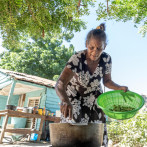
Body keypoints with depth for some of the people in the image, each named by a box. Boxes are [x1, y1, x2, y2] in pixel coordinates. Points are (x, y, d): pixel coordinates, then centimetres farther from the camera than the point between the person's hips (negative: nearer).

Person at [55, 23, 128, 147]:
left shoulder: (106, 59, -17)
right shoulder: (77, 59, -30)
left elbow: (107, 81, 0)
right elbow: (60, 85, -40)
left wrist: (119, 88, -20)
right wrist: (65, 101, -59)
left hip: (93, 97, 3)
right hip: (73, 97, -3)